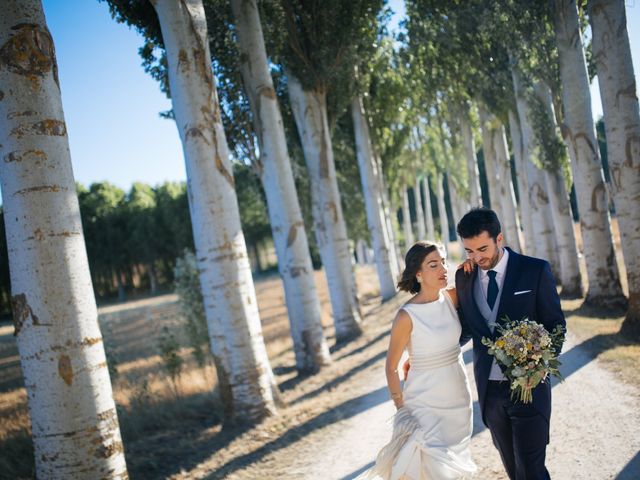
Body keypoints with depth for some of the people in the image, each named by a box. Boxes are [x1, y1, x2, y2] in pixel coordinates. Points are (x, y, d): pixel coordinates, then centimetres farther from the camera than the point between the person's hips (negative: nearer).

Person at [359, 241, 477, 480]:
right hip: (427, 404, -6)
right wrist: (401, 411, -10)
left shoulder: (450, 298, -5)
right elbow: (391, 368, -10)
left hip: (459, 397, 6)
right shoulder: (407, 316, -20)